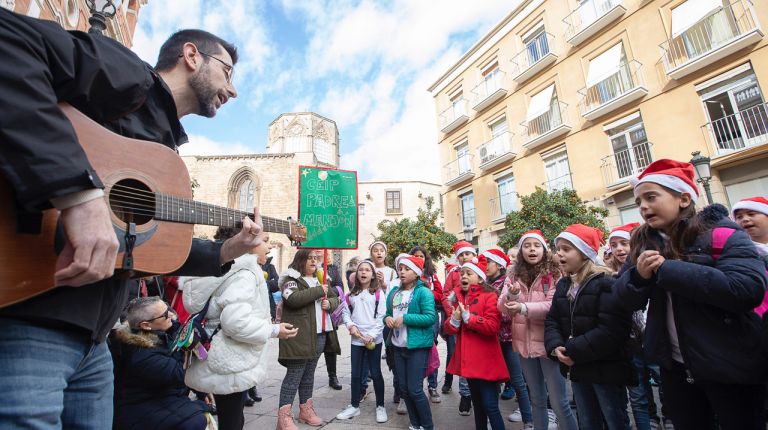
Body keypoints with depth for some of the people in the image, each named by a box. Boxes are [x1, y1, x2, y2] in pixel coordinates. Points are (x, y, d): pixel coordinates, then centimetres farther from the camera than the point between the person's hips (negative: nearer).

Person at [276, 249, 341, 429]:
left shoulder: (318, 280, 18)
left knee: (309, 374, 17)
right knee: (294, 375, -2)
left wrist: (329, 303, -2)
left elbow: (335, 298, 21)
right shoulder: (292, 279, -6)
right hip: (299, 335, -7)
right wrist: (319, 291, -19)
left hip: (320, 334, 7)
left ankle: (306, 410, 29)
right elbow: (294, 299, -25)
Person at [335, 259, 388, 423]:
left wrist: (373, 335, -15)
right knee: (356, 374, 13)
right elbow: (345, 312, 10)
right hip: (357, 339, 4)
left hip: (374, 339, -4)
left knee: (375, 373, 7)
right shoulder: (352, 293, 8)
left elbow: (382, 316, -9)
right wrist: (350, 325, -8)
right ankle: (354, 406, 29)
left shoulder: (378, 292, -5)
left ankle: (380, 406, 23)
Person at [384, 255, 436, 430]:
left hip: (417, 346, -6)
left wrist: (405, 318, -22)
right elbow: (388, 314, 16)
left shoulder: (423, 292, -11)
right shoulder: (394, 292, 9)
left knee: (415, 390, -2)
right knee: (403, 388, 14)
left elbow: (431, 317, -19)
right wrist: (387, 318, -8)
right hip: (398, 346, 7)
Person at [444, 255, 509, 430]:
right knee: (477, 404, 21)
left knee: (490, 406, -1)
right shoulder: (459, 297, 8)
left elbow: (492, 327, -23)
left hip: (486, 362, -7)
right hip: (468, 360, 7)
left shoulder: (490, 296, -12)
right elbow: (449, 329, 9)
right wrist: (454, 320, -13)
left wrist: (468, 317, -19)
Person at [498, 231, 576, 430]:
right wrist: (511, 295, -21)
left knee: (559, 402, 2)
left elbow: (553, 306, -19)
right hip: (525, 343, 5)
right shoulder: (515, 276, 5)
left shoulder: (554, 274, -8)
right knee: (537, 400, 20)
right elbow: (503, 308, 0)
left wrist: (524, 307, -31)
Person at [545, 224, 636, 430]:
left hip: (606, 370, -6)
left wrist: (573, 351, -22)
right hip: (578, 369, 7)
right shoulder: (563, 285, 8)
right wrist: (555, 347, -12)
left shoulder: (607, 283, -16)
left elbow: (611, 330, -25)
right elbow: (552, 320, 7)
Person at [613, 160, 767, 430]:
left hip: (729, 368, -5)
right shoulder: (643, 243, 1)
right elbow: (626, 301, -1)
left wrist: (666, 270, -29)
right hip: (674, 368, 5)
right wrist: (638, 275, -21)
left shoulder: (721, 233, -13)